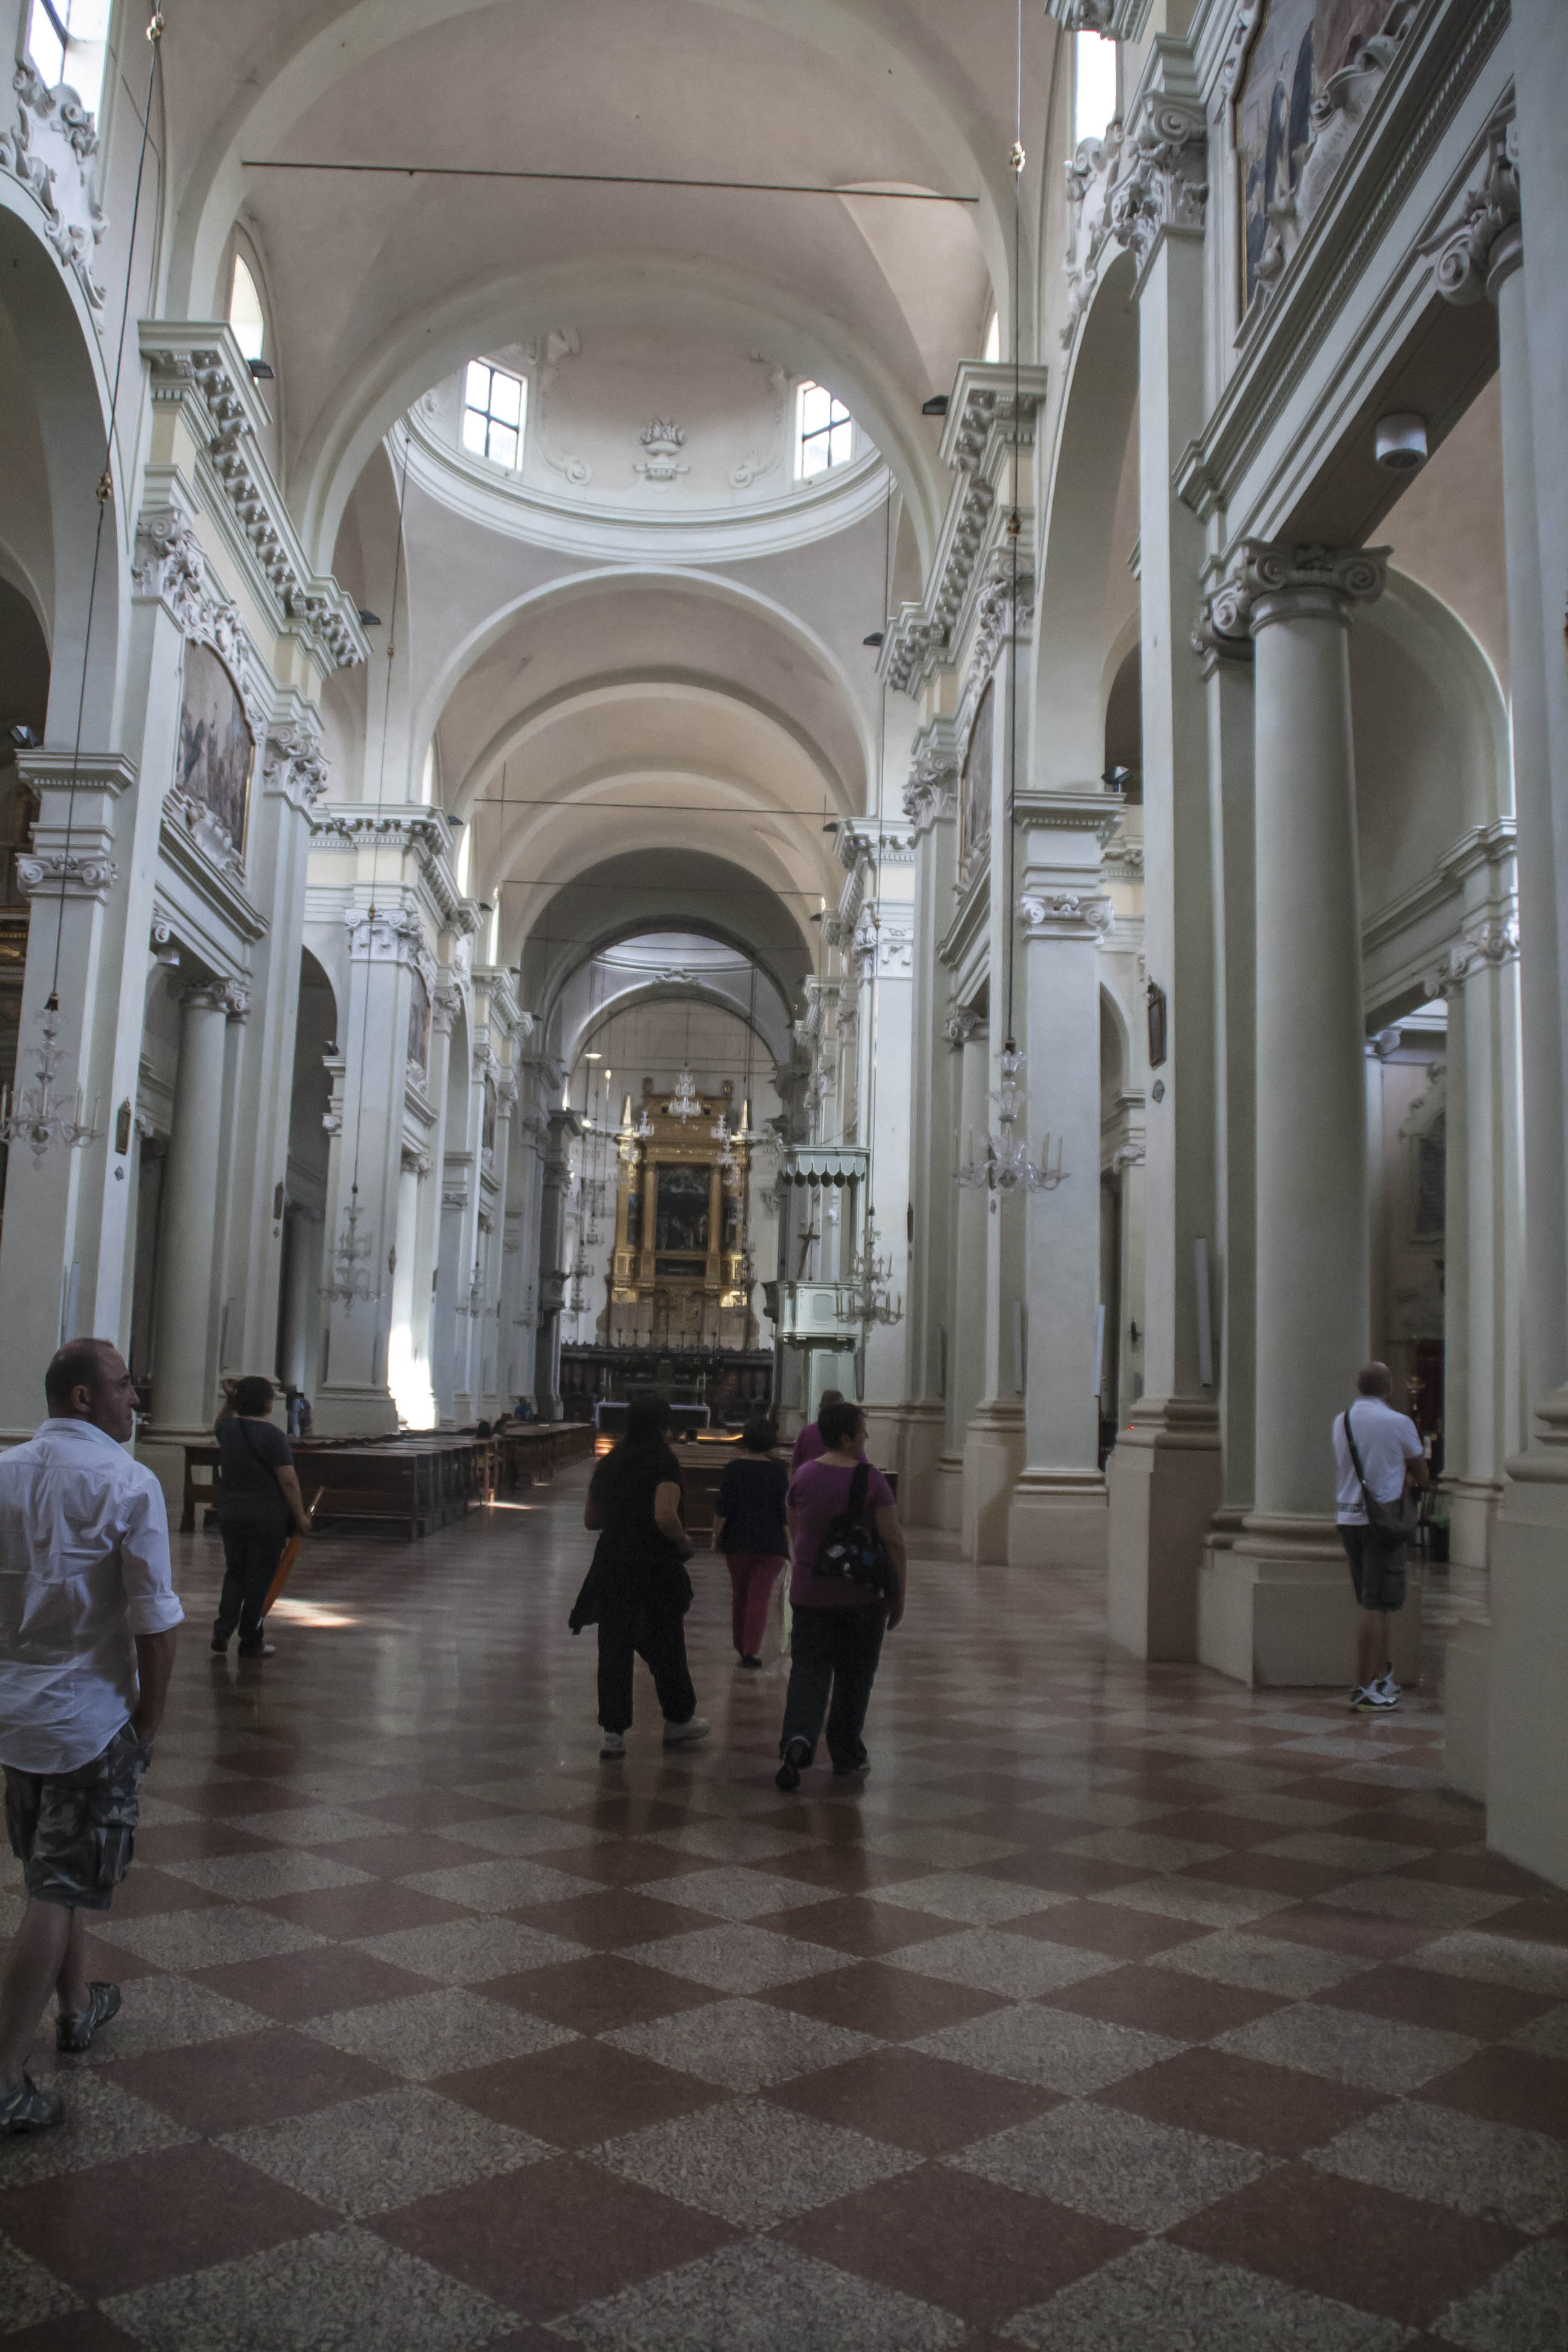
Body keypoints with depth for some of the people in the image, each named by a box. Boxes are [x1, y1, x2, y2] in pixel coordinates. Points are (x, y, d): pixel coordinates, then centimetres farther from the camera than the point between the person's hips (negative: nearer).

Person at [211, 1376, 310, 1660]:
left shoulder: (228, 1431, 2)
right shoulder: (273, 1435, -15)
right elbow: (288, 1480, -16)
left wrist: (229, 1402, 18)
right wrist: (300, 1517, -9)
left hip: (230, 1516, 5)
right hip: (267, 1519, -5)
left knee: (234, 1572, 18)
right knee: (259, 1578, 5)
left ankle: (222, 1630, 5)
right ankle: (251, 1642, 12)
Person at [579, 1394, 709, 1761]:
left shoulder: (609, 1464, 8)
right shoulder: (663, 1463, -11)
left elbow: (590, 1518, 13)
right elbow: (665, 1517, -23)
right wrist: (684, 1542, -6)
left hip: (611, 1563, 4)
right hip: (654, 1566, -4)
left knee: (614, 1647, 7)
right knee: (666, 1646, 12)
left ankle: (613, 1731, 6)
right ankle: (678, 1722, 27)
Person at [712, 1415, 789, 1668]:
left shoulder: (733, 1469, -5)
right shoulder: (778, 1471, -5)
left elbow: (724, 1509, -7)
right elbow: (784, 1512, -3)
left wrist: (716, 1537, 3)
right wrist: (788, 1543, 6)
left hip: (737, 1541, 1)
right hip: (771, 1543, -1)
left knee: (739, 1595, 16)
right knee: (760, 1597, 1)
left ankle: (740, 1648, 26)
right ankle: (751, 1652, -3)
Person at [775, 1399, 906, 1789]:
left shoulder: (802, 1477, 1)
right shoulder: (871, 1481, -11)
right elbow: (894, 1541, -11)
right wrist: (899, 1595, -2)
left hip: (810, 1593, 2)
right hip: (864, 1595, -2)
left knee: (808, 1670, 5)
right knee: (854, 1676, 13)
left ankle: (798, 1738, -18)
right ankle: (846, 1754, 22)